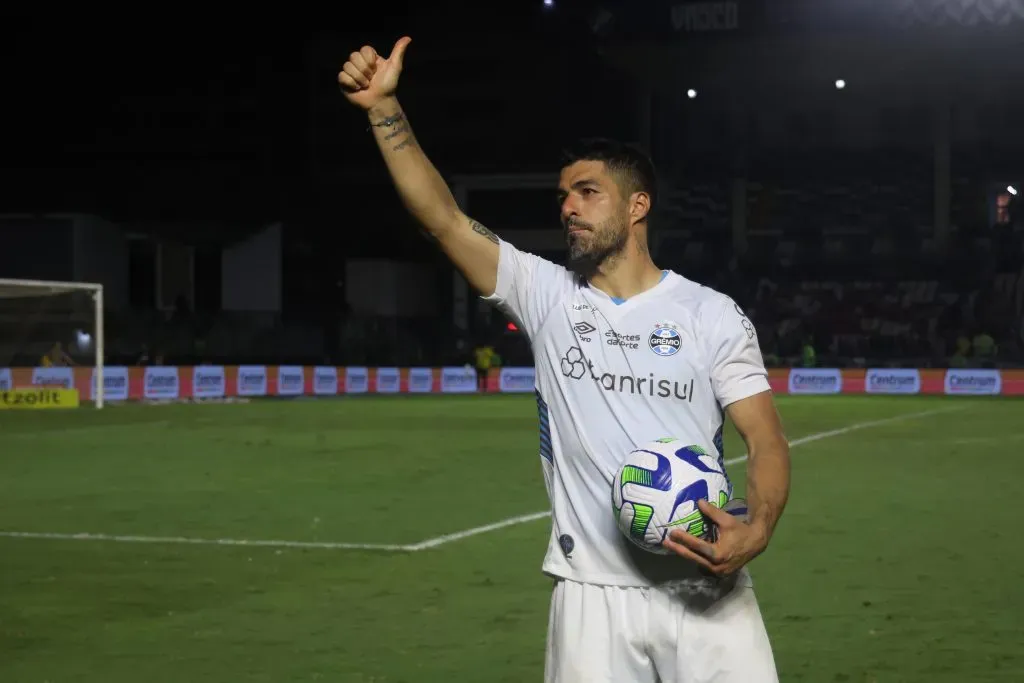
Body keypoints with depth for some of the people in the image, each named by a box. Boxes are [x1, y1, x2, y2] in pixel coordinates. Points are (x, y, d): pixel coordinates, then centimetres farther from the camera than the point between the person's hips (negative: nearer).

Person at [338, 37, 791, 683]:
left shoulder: (712, 314, 4)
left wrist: (757, 528, -18)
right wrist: (385, 108, -10)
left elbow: (767, 440, 1)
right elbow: (442, 215, -1)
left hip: (706, 591, -1)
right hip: (591, 595, 1)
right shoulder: (546, 295, 7)